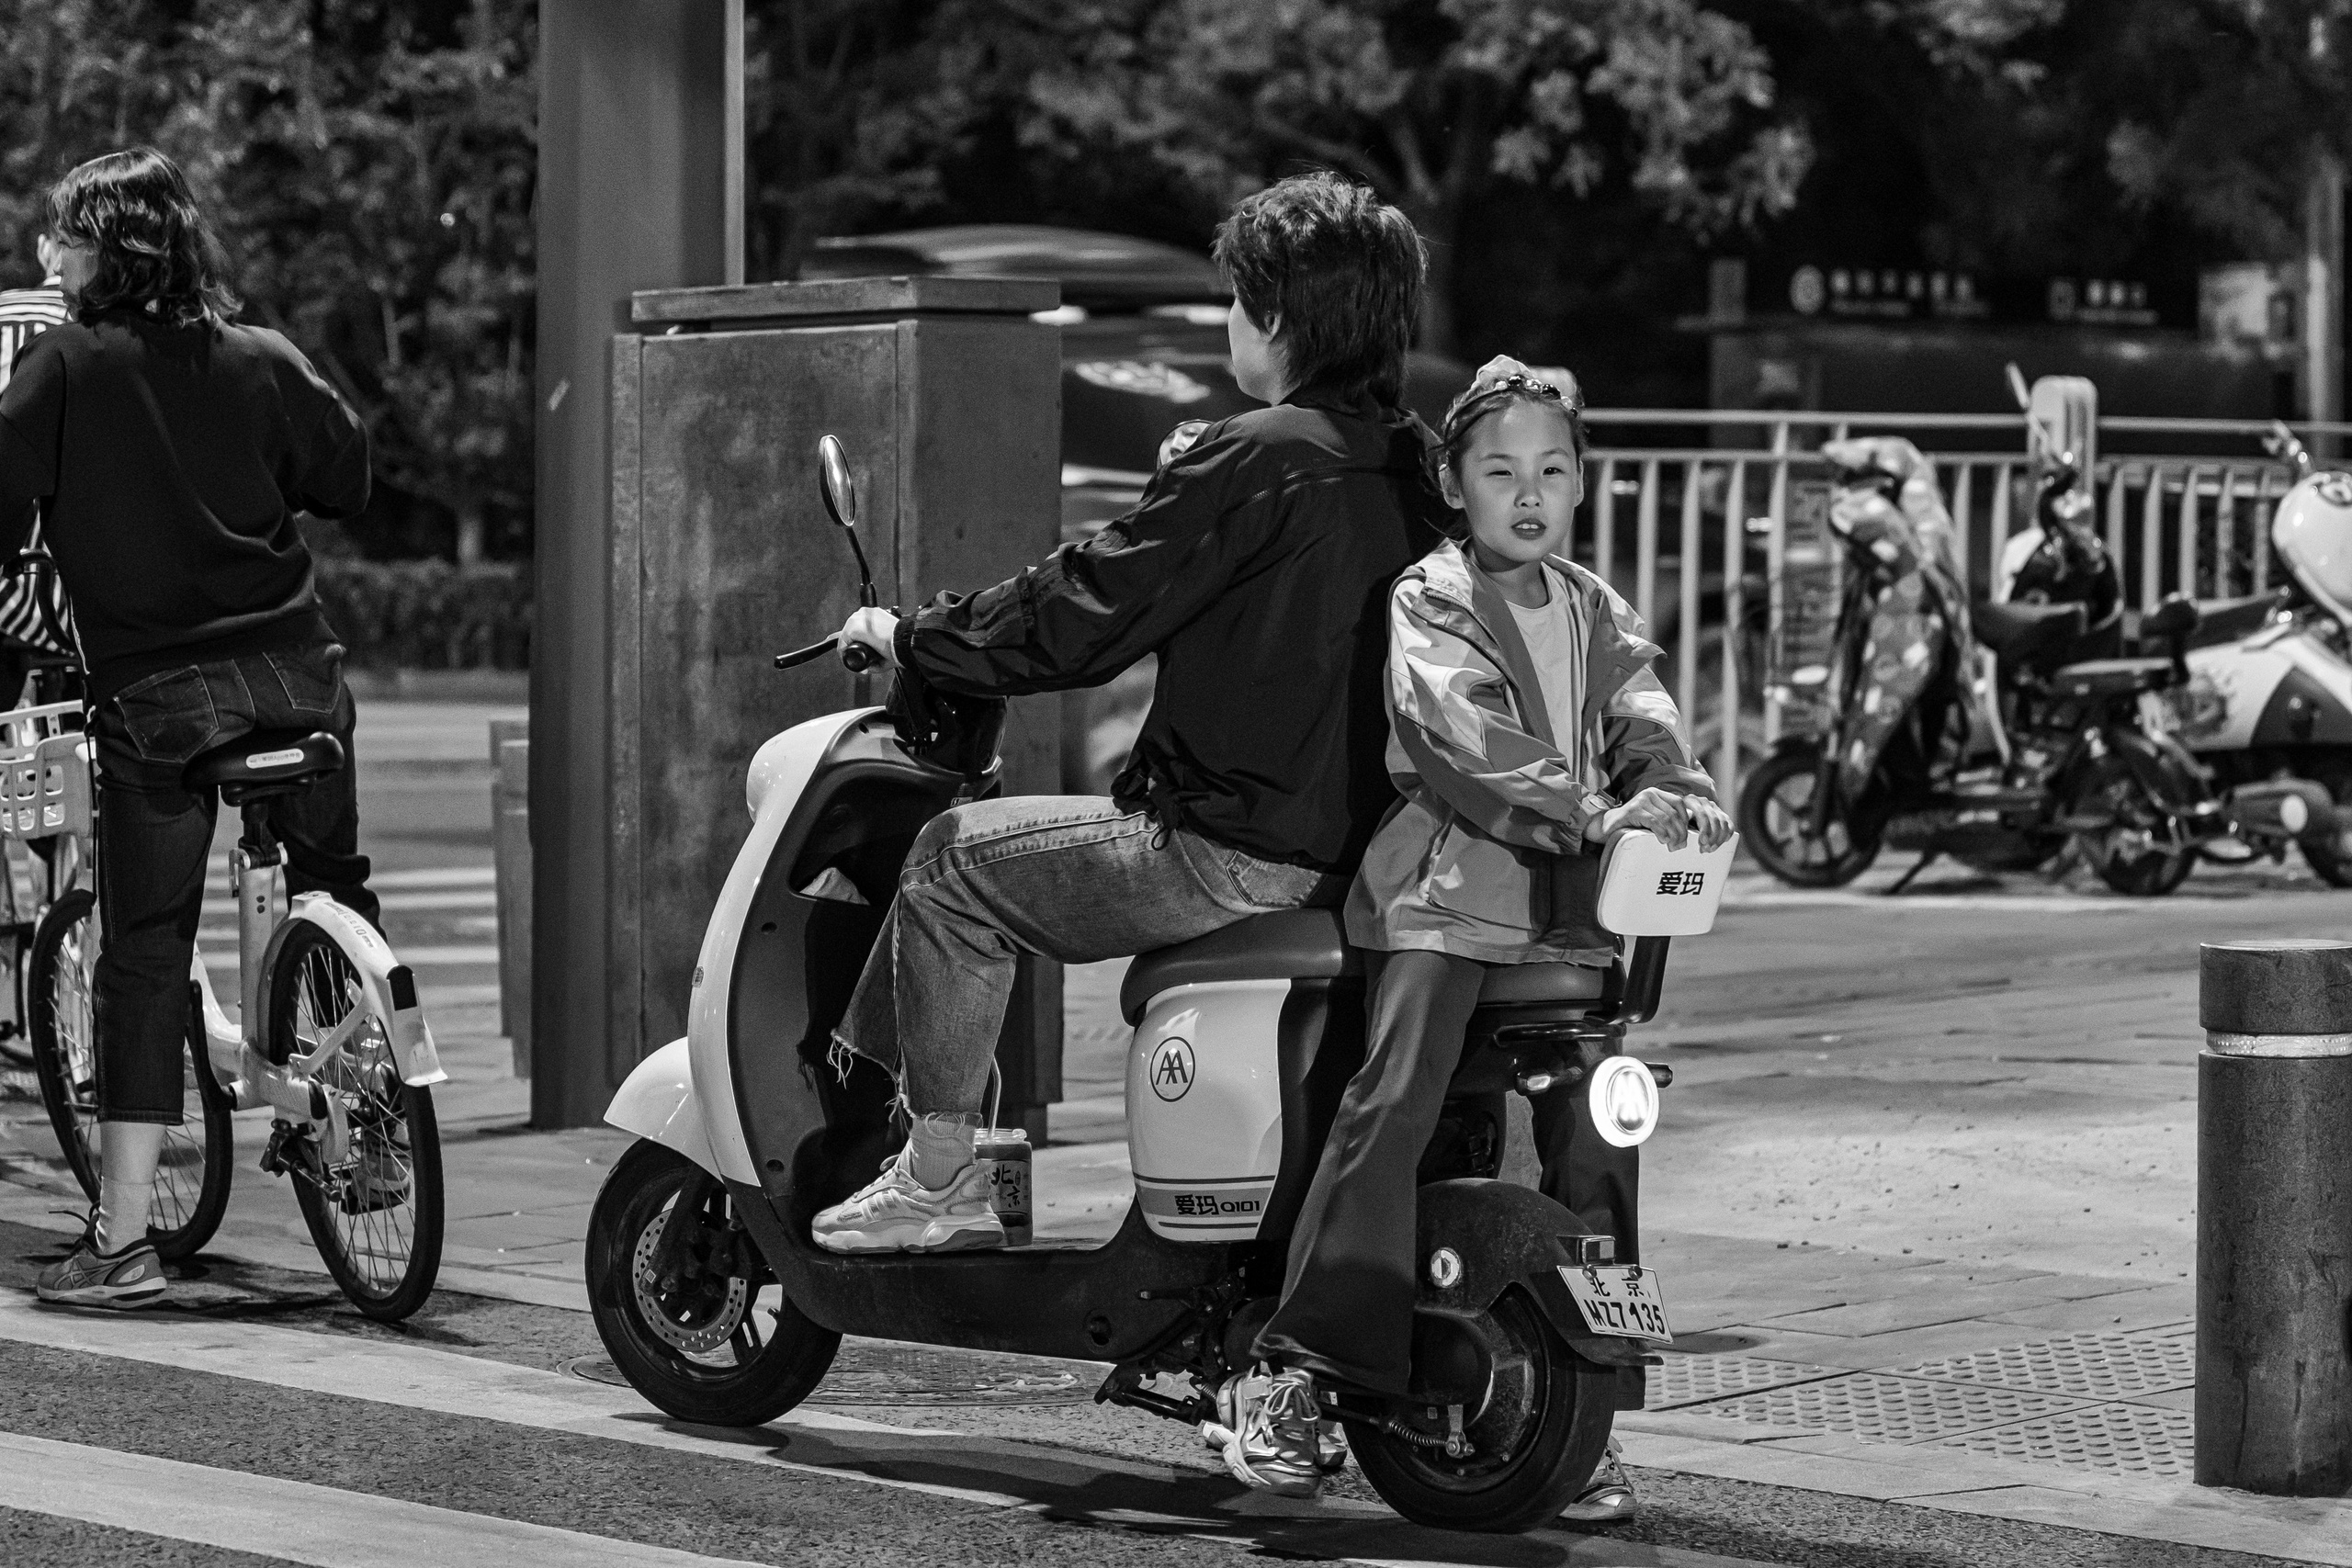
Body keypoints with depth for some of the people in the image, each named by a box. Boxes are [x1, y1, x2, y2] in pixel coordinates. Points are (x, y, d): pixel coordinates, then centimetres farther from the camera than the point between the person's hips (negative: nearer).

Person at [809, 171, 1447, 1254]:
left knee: (956, 860, 5)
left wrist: (907, 637, 1)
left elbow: (1076, 619, -13)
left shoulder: (1255, 462, -17)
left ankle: (937, 1185, 8)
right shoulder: (1408, 468, 10)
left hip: (1242, 852, -9)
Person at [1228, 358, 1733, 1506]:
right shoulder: (1430, 601, 0)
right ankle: (1299, 1377, -19)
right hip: (1449, 892, -6)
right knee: (1389, 1111, -20)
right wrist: (1593, 808, -28)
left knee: (1594, 1141, 2)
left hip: (1574, 907, 6)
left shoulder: (1597, 614, 20)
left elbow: (1641, 711, 3)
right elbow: (1464, 730, -16)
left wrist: (1677, 789, -21)